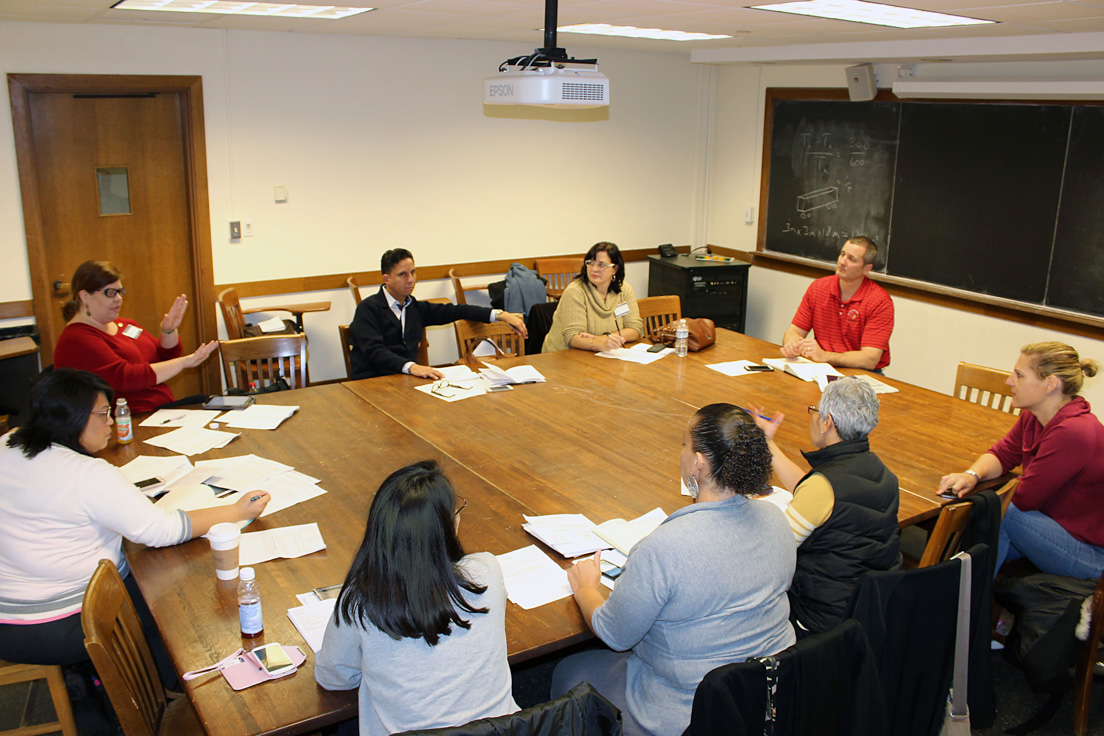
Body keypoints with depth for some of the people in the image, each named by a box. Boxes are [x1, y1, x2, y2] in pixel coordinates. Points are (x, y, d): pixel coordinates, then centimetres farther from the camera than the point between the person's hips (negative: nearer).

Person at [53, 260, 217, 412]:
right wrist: (185, 362, -18)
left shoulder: (124, 325, 19)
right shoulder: (76, 340, -9)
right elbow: (125, 378, -20)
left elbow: (165, 356, 20)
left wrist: (169, 331, -1)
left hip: (164, 410, 9)